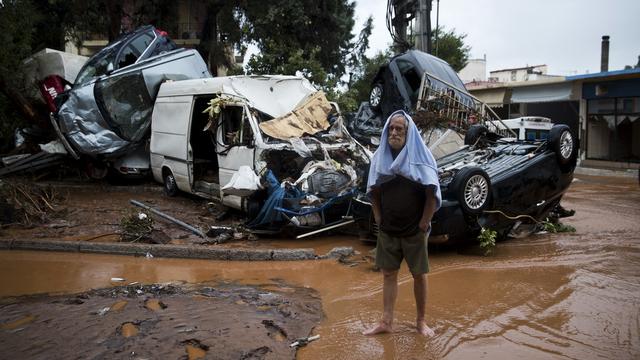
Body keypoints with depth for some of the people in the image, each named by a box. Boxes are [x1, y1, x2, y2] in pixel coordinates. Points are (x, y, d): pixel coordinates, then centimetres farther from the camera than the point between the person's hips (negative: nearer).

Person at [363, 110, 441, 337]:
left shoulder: (420, 157, -11)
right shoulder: (380, 157, -1)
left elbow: (432, 194, -11)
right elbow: (373, 192, 7)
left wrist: (424, 224, -12)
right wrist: (378, 219, 2)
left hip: (414, 231, -3)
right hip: (387, 231, 3)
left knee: (419, 275, 8)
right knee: (388, 274, 9)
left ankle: (420, 321, 23)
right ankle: (387, 321, 18)